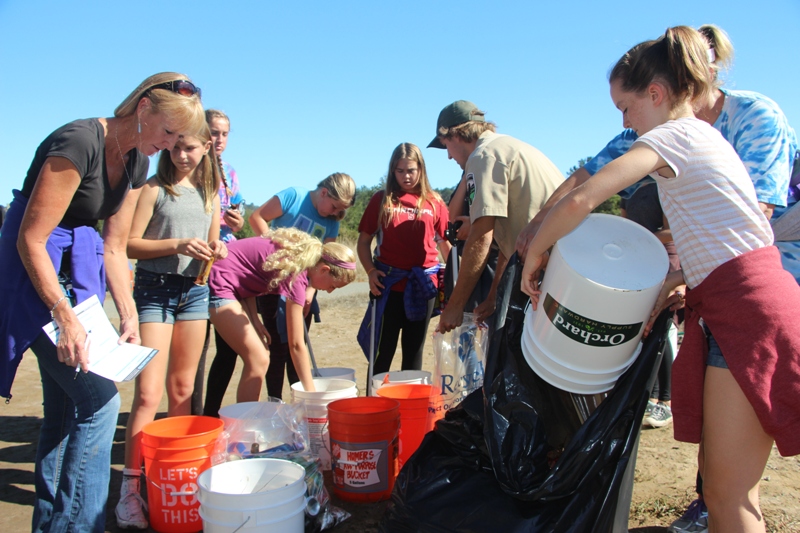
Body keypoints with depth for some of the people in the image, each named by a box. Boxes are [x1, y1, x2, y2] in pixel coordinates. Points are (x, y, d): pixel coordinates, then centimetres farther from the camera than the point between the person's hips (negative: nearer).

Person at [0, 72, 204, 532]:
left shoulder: (137, 163, 5)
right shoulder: (78, 142, -21)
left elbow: (114, 248, 9)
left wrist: (130, 317, 3)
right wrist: (66, 318, -24)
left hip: (79, 268, 9)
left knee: (66, 408, 12)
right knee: (99, 398, -12)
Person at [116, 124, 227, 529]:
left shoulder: (209, 194, 13)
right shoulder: (154, 189, -3)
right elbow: (130, 244, -9)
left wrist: (217, 250, -1)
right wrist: (177, 244, -20)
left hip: (195, 291, 5)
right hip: (155, 288, -5)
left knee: (182, 389, 12)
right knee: (149, 393, -11)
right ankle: (130, 488, -5)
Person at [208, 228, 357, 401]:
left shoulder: (304, 250, 0)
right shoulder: (297, 273, -25)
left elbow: (249, 269, 7)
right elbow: (296, 344, -22)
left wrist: (254, 319, -2)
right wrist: (311, 393, -16)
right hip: (217, 283, -10)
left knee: (261, 353, 9)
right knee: (258, 360, -11)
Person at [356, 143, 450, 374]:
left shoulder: (434, 202, 5)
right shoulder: (381, 199, 3)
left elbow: (447, 242, 8)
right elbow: (364, 240, 6)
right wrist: (370, 271, -9)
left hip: (422, 284, 1)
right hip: (389, 283, -1)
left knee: (414, 349, 12)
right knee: (383, 350, 5)